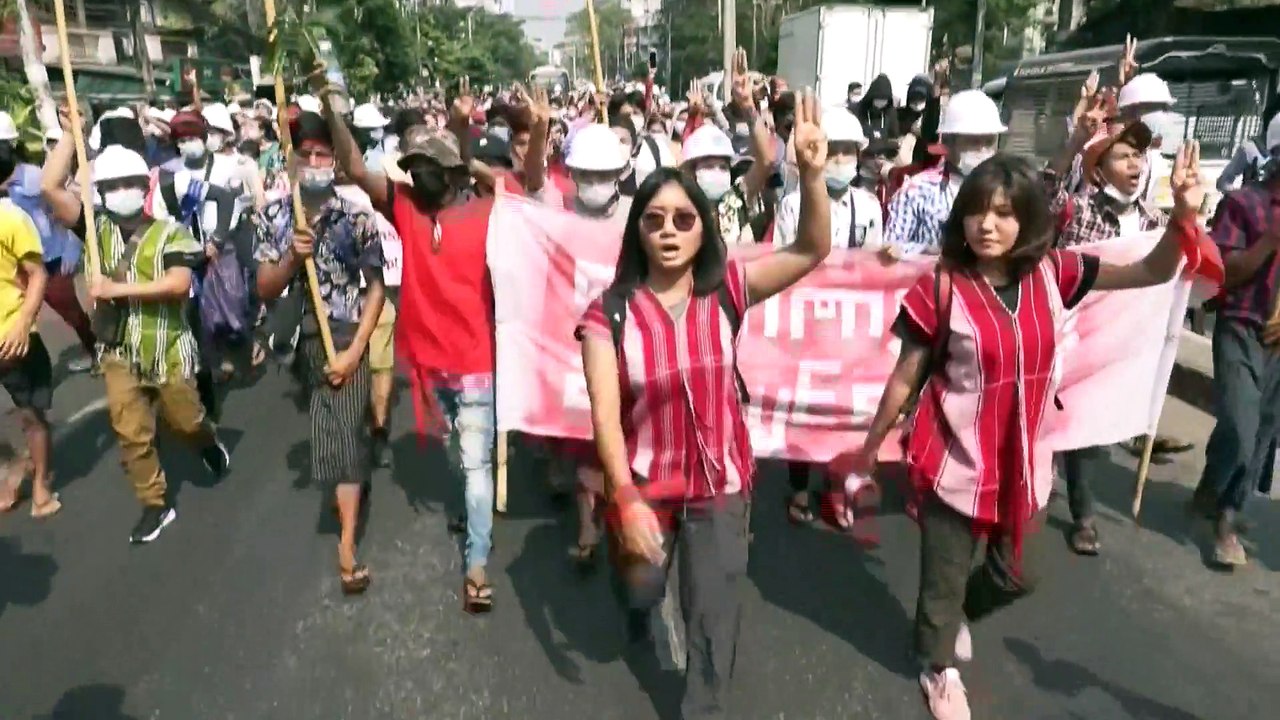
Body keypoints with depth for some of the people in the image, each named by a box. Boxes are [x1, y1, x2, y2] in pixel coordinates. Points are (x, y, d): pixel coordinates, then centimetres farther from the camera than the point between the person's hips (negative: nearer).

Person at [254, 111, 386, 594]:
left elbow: (375, 287, -7)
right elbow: (264, 290, -3)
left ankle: (347, 543, -7)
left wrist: (354, 351, -14)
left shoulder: (356, 217, -11)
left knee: (342, 432, -9)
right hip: (297, 336, 4)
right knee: (330, 426, 20)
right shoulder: (273, 217, -3)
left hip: (345, 337, -4)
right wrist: (292, 256, -23)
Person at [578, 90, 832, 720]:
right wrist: (626, 499, -27)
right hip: (645, 483, 0)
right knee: (641, 586, 24)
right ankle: (642, 602, 64)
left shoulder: (727, 291, -12)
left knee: (714, 616, 12)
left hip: (719, 481, 1)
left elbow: (812, 251, -17)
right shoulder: (609, 313, -16)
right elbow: (605, 414, -19)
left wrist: (812, 175, -33)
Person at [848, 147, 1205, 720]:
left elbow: (1151, 273, -1)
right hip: (953, 460, -4)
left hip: (1020, 460, 4)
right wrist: (870, 448, 0)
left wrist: (1184, 216, -19)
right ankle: (938, 667, 43)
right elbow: (905, 377, -9)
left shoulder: (1052, 273, -6)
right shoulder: (941, 287, -18)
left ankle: (959, 614, 55)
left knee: (1015, 575, 22)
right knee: (944, 577, 13)